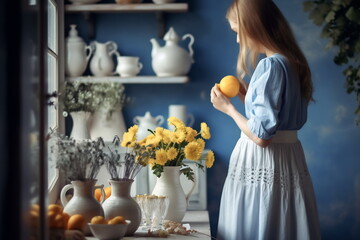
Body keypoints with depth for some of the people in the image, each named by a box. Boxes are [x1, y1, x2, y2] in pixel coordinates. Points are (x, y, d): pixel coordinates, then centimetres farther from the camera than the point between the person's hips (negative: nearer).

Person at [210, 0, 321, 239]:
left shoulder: (270, 65, -18)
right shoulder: (292, 62, 9)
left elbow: (261, 136, -21)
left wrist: (228, 108, -8)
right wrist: (247, 96, 14)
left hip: (263, 165, -9)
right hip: (288, 159, 9)